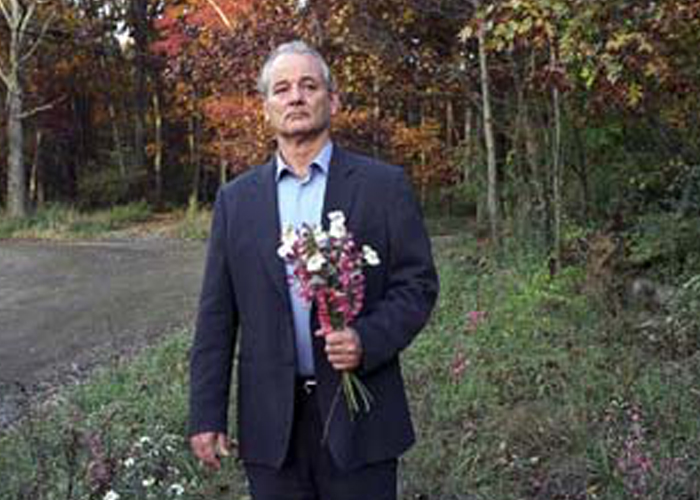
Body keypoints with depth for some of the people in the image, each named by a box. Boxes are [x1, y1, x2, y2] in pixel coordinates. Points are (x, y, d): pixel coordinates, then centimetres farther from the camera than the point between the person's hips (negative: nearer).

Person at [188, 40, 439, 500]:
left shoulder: (384, 185, 0)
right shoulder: (236, 199, 6)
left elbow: (418, 284, -1)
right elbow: (217, 315, 5)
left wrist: (368, 340, -19)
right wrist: (207, 414, 2)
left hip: (358, 415, -2)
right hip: (271, 424, 2)